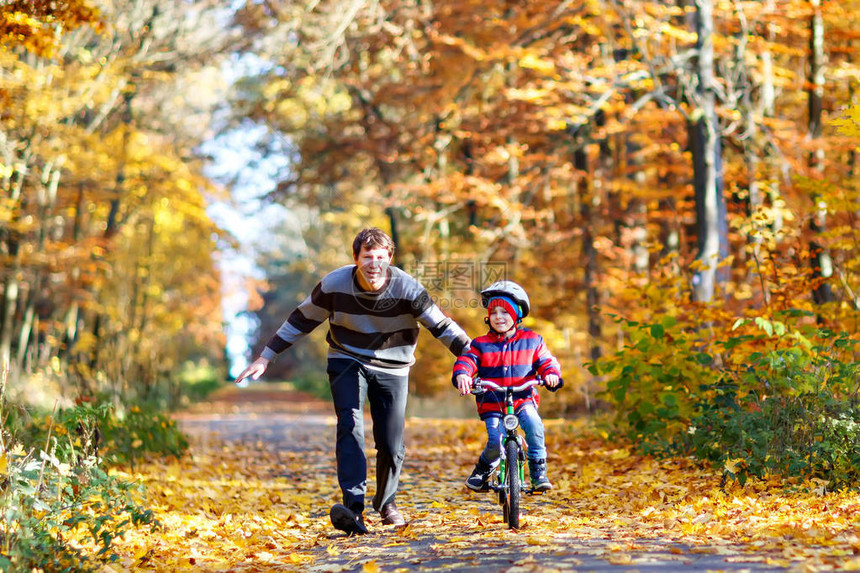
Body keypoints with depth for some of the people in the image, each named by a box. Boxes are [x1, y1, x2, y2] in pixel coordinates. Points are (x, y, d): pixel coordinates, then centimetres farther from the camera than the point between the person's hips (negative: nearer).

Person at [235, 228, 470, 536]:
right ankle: (354, 507, -34)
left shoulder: (407, 288, -20)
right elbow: (302, 319, -5)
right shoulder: (334, 284, -17)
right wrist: (265, 357, -4)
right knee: (350, 424, -24)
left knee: (392, 445, -4)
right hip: (347, 361, 0)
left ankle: (386, 503, 24)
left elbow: (443, 327, -14)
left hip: (392, 368, 0)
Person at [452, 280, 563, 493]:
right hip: (492, 403, 0)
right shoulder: (481, 344, 6)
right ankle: (483, 469, 14)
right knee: (496, 442, -19)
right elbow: (466, 360, -5)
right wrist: (462, 375, -28)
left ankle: (538, 471, -15)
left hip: (524, 399, 0)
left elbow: (546, 361, 6)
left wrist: (551, 374, -17)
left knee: (533, 422, -31)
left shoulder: (532, 341, 8)